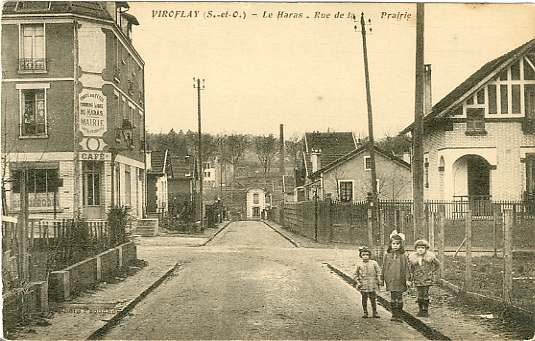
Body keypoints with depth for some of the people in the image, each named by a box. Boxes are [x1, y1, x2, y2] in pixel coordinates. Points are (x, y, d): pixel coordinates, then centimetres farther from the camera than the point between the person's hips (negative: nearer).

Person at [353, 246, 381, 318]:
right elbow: (355, 275, 7)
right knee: (364, 299, 4)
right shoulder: (359, 264, 0)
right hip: (363, 285, 0)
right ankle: (365, 313, 15)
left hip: (372, 285, 0)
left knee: (373, 299, 3)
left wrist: (378, 280, -1)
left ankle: (374, 312, 14)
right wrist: (358, 282, -2)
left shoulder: (374, 263, 0)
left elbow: (378, 271, 7)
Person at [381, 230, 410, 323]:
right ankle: (394, 315, 13)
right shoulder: (387, 255, 4)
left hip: (400, 280, -1)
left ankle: (399, 316, 8)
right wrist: (382, 279, 10)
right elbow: (384, 268, 9)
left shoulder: (402, 256, 1)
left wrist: (407, 280, -1)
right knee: (393, 298, 4)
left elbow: (406, 268, 4)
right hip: (390, 280, 1)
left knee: (399, 298, 0)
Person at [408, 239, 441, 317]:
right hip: (417, 280, 2)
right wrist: (412, 275, 9)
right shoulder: (413, 258, -1)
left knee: (425, 295, 0)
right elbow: (410, 268, 17)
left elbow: (437, 265, 8)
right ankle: (420, 310, 14)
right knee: (420, 295, 5)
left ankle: (426, 311, 9)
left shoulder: (430, 257, -6)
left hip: (427, 279, -2)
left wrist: (433, 273, 4)